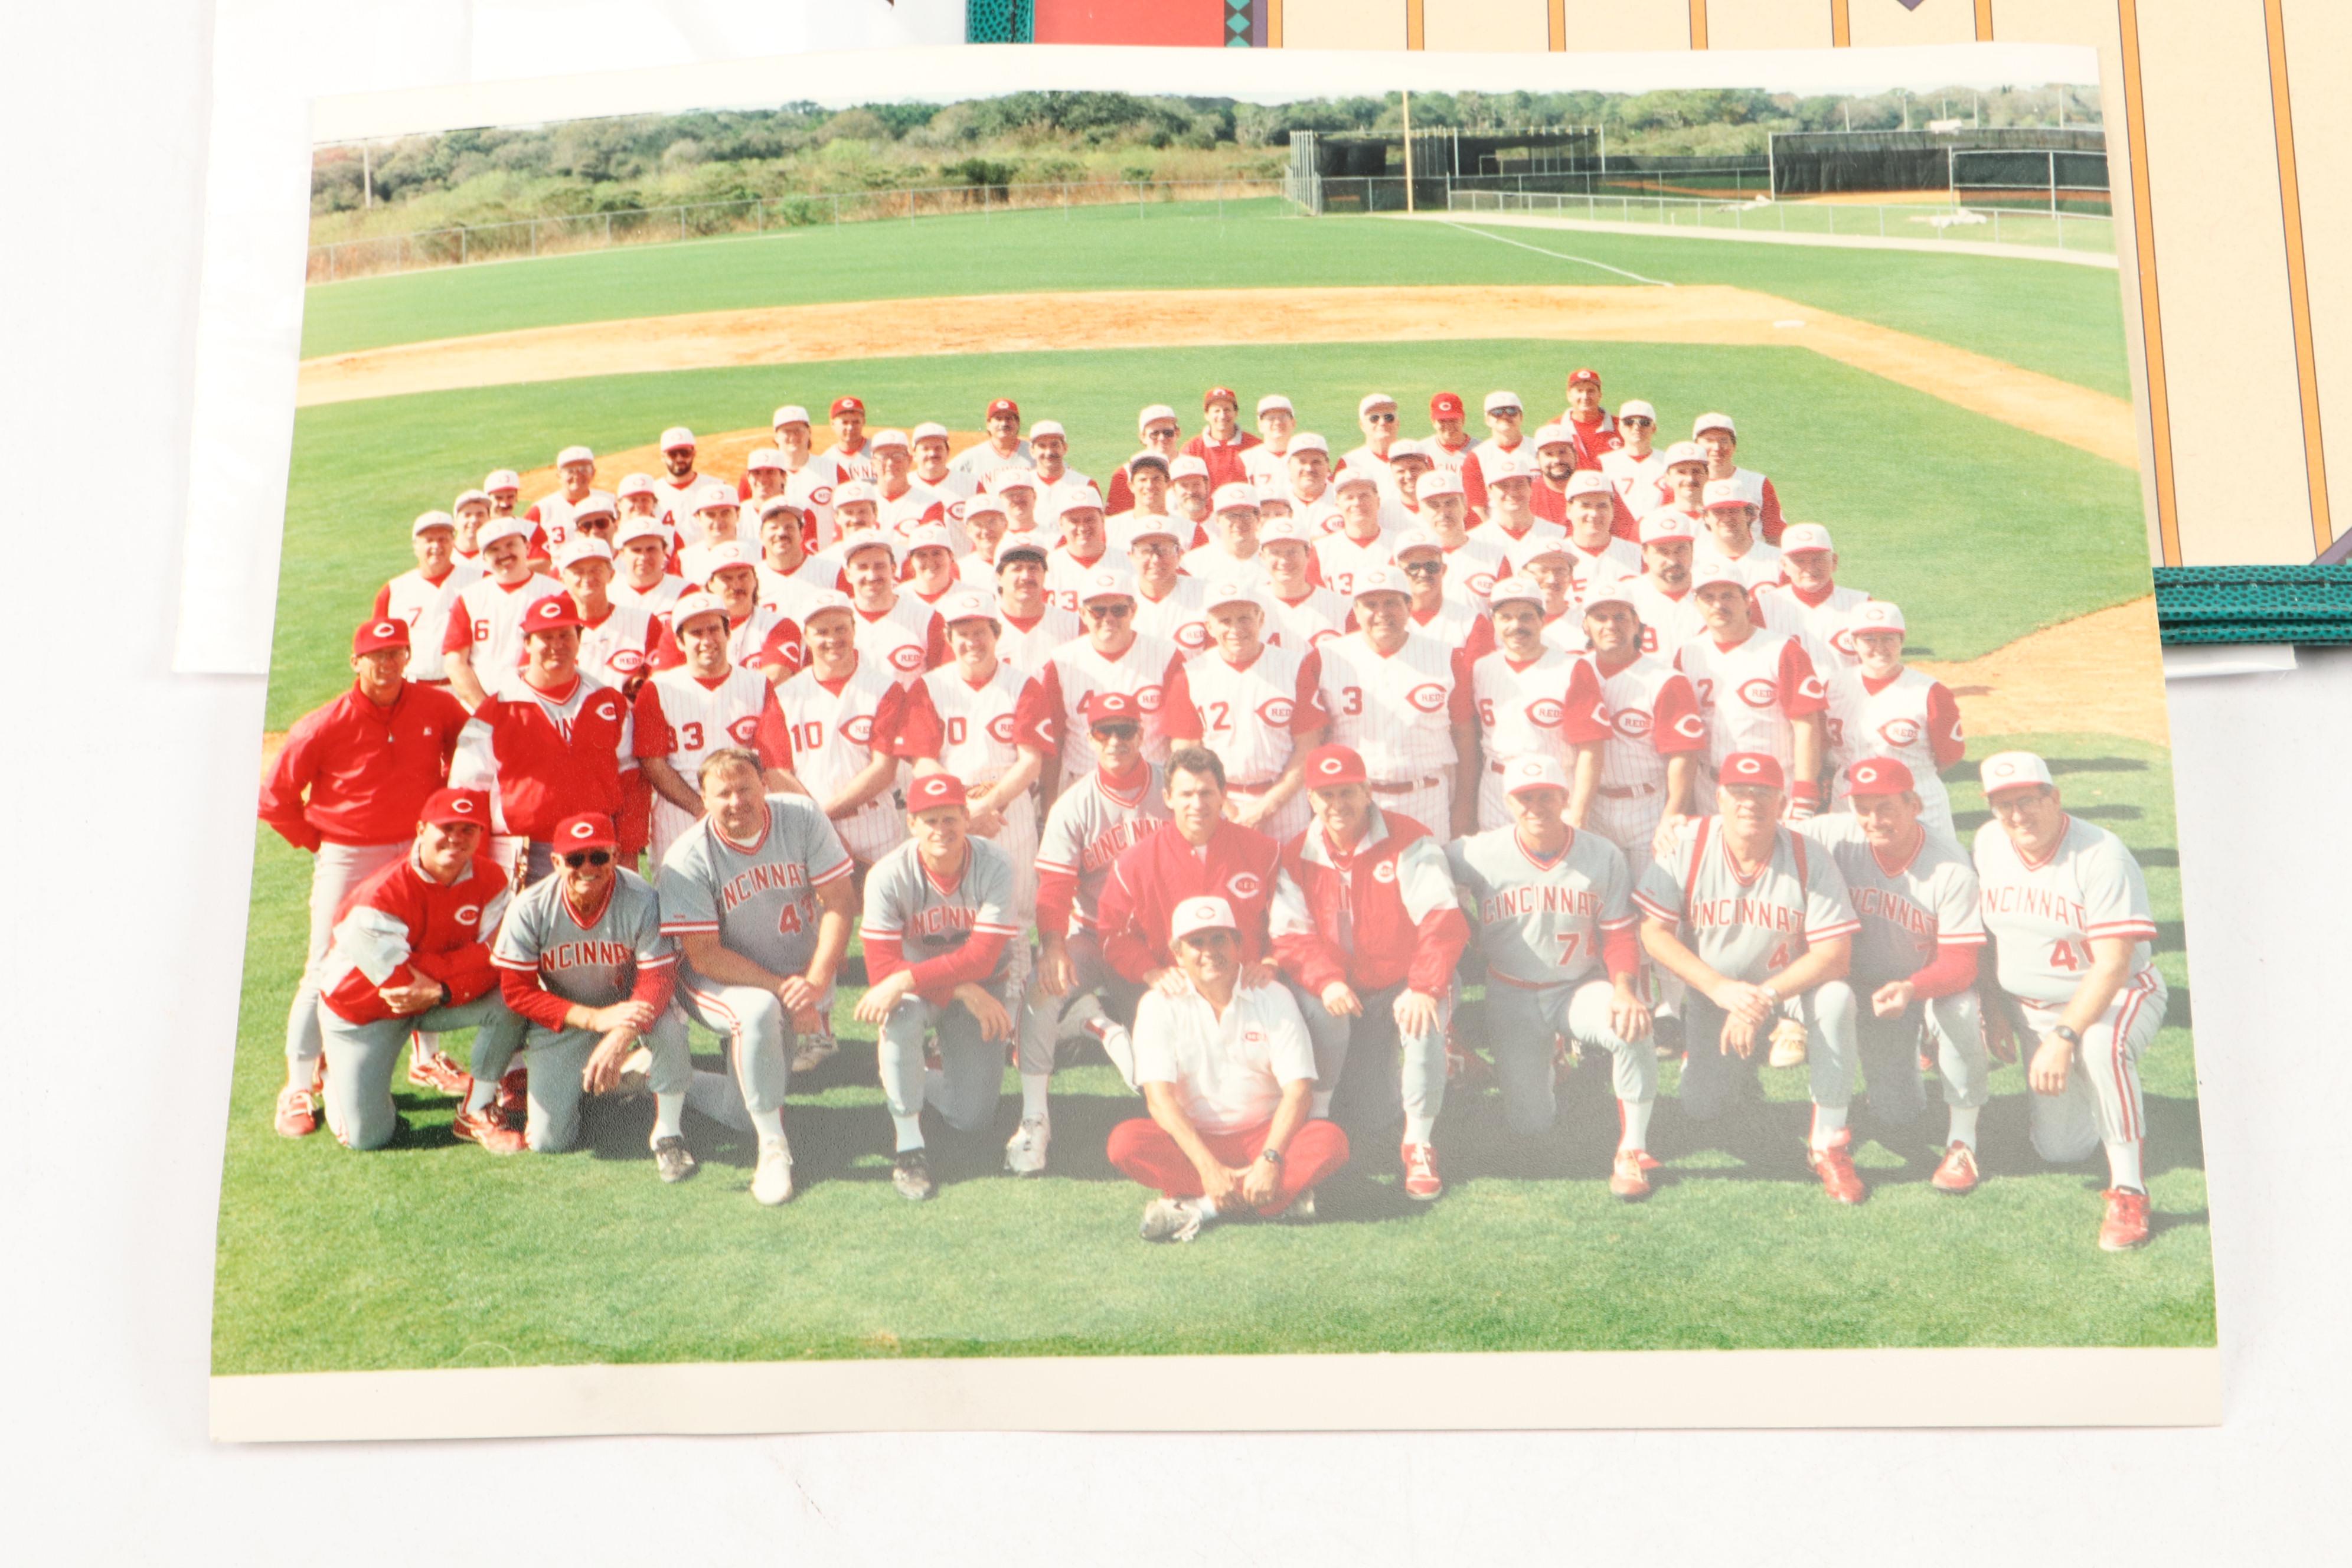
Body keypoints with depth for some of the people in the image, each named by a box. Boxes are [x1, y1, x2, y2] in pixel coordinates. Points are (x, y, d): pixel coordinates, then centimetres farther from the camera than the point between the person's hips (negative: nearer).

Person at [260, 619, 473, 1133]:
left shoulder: (437, 707, -6)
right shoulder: (325, 725, -15)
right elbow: (276, 796, -7)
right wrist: (316, 841, -4)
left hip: (419, 853, 4)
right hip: (347, 858, -4)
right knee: (326, 969, -4)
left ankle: (426, 1059, 37)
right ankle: (299, 1086, 6)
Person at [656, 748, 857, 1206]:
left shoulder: (802, 817, -13)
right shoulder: (687, 859, -20)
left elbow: (839, 903, -12)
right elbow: (704, 956, -20)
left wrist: (815, 984, -24)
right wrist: (780, 988, -28)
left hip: (796, 980, 3)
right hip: (718, 981, -3)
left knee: (746, 1112, 3)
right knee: (759, 1010, -39)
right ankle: (773, 1147, -24)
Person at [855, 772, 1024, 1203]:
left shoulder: (994, 866, -24)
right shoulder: (888, 876, -23)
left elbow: (982, 957, -29)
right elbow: (881, 969, -25)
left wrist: (906, 979, -40)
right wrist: (963, 991, -32)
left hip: (983, 985, 1)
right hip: (916, 986, -1)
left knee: (971, 1116, -4)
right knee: (901, 1014, -38)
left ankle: (918, 1085, 31)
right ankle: (909, 1148, -21)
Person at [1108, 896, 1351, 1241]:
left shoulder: (1273, 999, -1)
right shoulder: (1160, 1005, -3)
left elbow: (1298, 1092, -8)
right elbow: (1159, 1097, -13)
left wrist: (1270, 1160, -24)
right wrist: (1209, 1168, -25)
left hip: (1263, 1137, 1)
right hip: (1192, 1141, 0)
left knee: (1330, 1141, -27)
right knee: (1125, 1141, -29)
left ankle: (1197, 1207, -31)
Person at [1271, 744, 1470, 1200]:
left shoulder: (1408, 842, -12)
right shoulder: (1296, 858, -3)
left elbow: (1443, 919, -20)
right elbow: (1290, 936, -10)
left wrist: (1425, 987, -33)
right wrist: (1327, 981, -30)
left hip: (1406, 984, -2)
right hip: (1341, 990, 2)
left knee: (1424, 1020, -33)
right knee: (1322, 1014, -31)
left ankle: (1418, 1144, -12)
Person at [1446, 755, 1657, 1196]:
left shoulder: (1603, 857, -7)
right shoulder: (1479, 855, -12)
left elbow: (1619, 936, -4)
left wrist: (1624, 989, -24)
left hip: (1581, 989, 0)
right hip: (1512, 999, 0)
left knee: (1632, 1026, -35)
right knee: (1529, 1124, -1)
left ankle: (1632, 1151, -15)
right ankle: (1536, 1072, 38)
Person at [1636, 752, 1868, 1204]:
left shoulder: (1810, 860, -17)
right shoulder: (1686, 847, -15)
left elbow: (1835, 953, -21)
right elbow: (1653, 933, -16)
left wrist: (1765, 997, -32)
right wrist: (1720, 988, -27)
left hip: (1787, 990, -1)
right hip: (1709, 997, 1)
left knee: (1836, 998, -33)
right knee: (1700, 1110, -5)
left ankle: (1828, 1144, -20)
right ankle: (1734, 1063, 33)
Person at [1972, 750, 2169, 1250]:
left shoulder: (2101, 855, -23)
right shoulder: (1988, 843, -4)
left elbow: (2113, 965, -27)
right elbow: (1984, 928, 11)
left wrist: (2064, 1037, -34)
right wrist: (1994, 1007, 8)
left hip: (2119, 996, -5)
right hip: (2033, 1007, 5)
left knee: (2101, 1045, -40)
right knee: (2059, 1149, 3)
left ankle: (2128, 1191, -27)